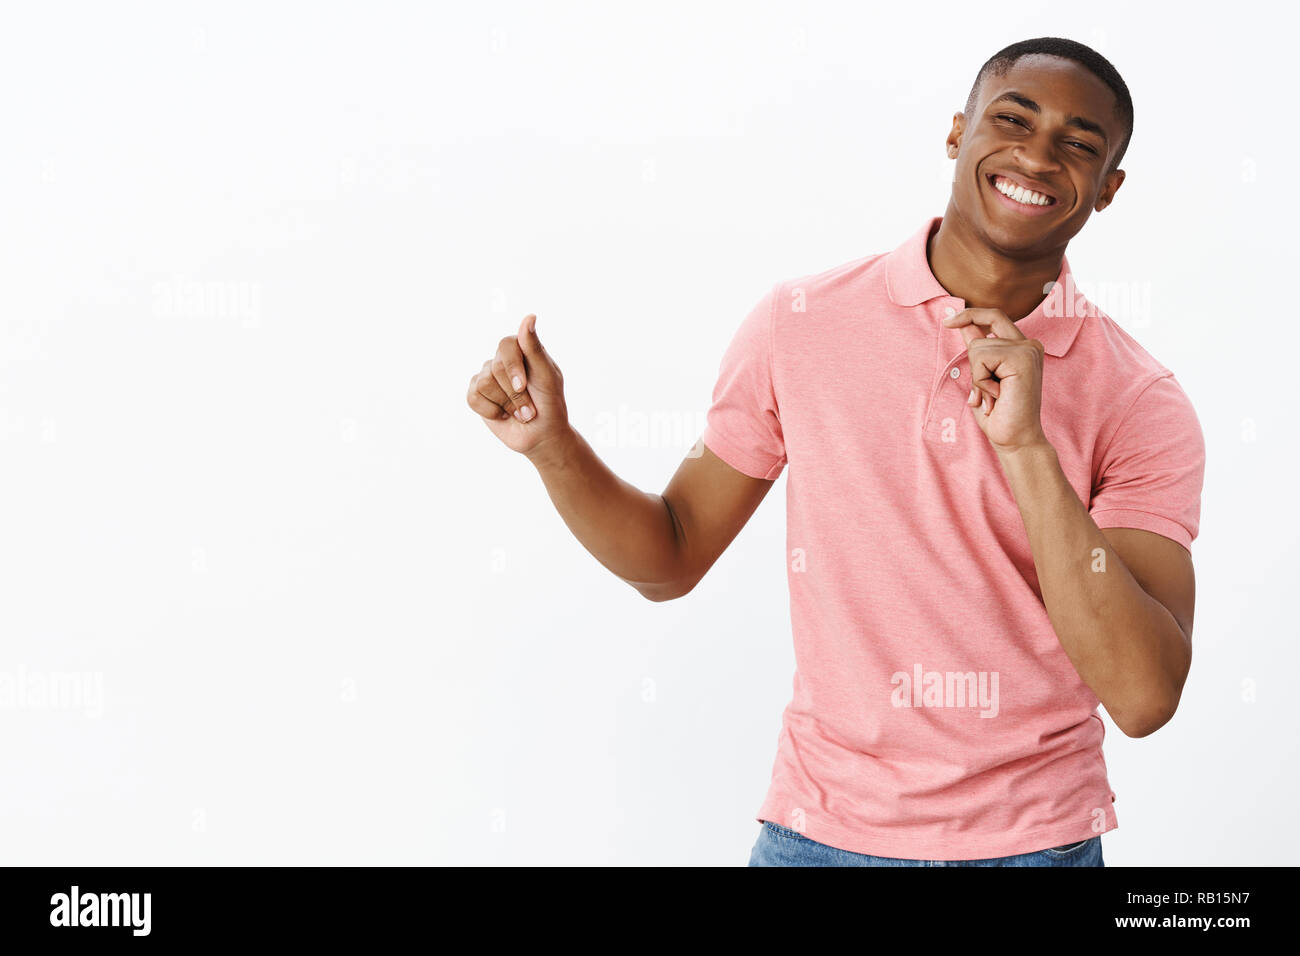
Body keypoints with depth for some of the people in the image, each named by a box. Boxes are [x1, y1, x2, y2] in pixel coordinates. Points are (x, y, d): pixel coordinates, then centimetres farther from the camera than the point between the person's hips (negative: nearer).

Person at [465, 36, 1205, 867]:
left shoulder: (1141, 404, -8)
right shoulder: (801, 324, -4)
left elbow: (1144, 698, -19)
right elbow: (670, 558, 5)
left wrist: (1027, 447, -25)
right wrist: (551, 442, -12)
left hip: (1039, 840, -1)